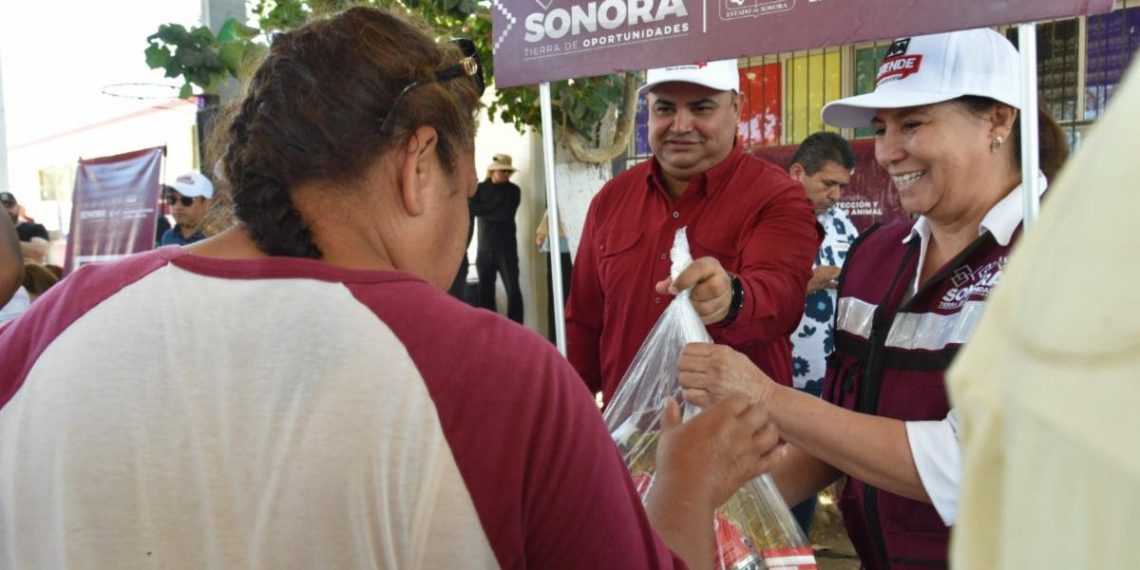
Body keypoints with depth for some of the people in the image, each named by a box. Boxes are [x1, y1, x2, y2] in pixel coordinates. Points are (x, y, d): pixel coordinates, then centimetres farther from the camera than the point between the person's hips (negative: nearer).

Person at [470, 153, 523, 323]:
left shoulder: (513, 190, 3)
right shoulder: (480, 188, 8)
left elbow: (506, 215, -10)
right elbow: (472, 209, -7)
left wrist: (484, 211, -4)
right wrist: (495, 211, -11)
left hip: (506, 248, -2)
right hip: (484, 248, 2)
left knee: (513, 289, -8)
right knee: (485, 290, 6)